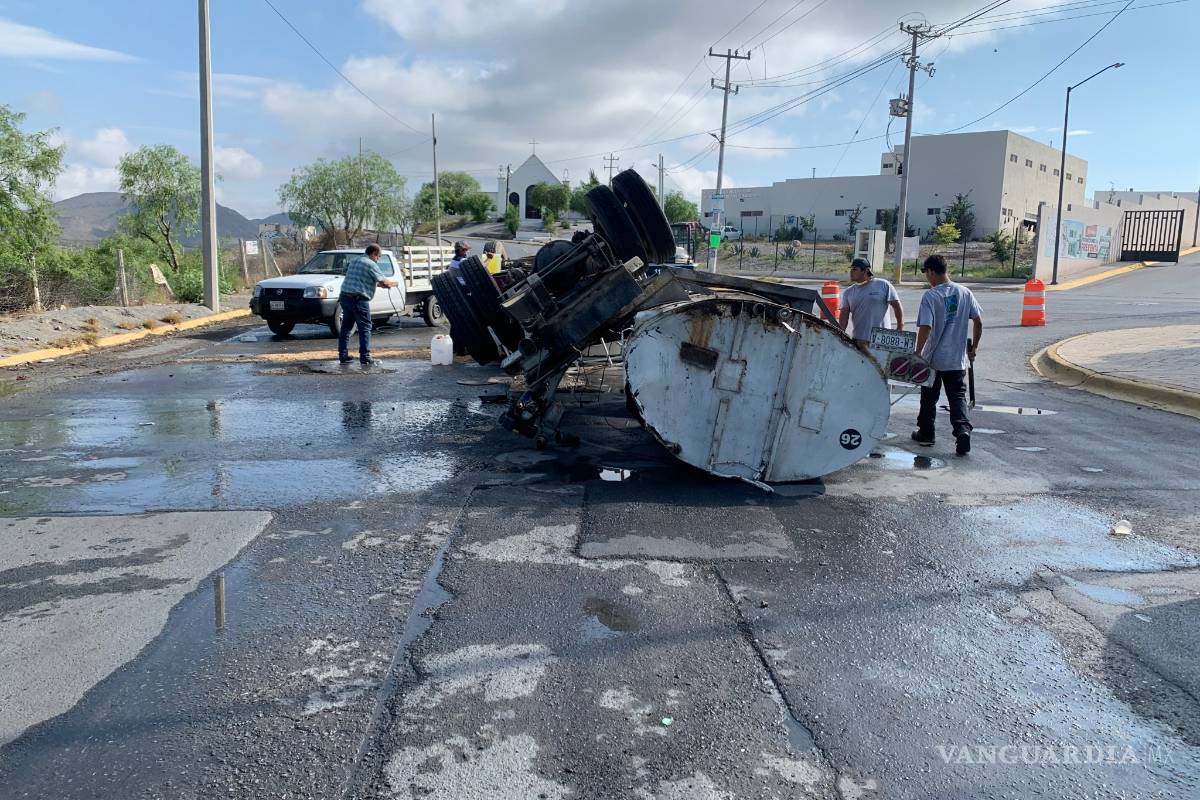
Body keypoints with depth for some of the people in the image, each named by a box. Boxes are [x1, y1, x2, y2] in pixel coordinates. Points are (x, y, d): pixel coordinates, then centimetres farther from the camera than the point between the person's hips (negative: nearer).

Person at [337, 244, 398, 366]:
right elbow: (383, 282, -11)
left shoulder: (355, 261, 19)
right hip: (358, 299, -8)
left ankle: (343, 355, 15)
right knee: (365, 327, -2)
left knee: (346, 326, 13)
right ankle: (365, 356, -4)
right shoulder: (370, 264, -8)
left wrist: (380, 284, 21)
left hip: (344, 296, 8)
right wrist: (394, 283, 9)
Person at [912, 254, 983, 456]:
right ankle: (963, 429, -15)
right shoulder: (965, 293, 2)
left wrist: (918, 353, -13)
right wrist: (973, 348, 15)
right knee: (958, 397, 6)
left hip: (933, 358, -3)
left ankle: (925, 433, 24)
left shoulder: (930, 296, -14)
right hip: (957, 358, 3)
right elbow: (978, 321, 5)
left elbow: (925, 327, -20)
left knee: (929, 397, 13)